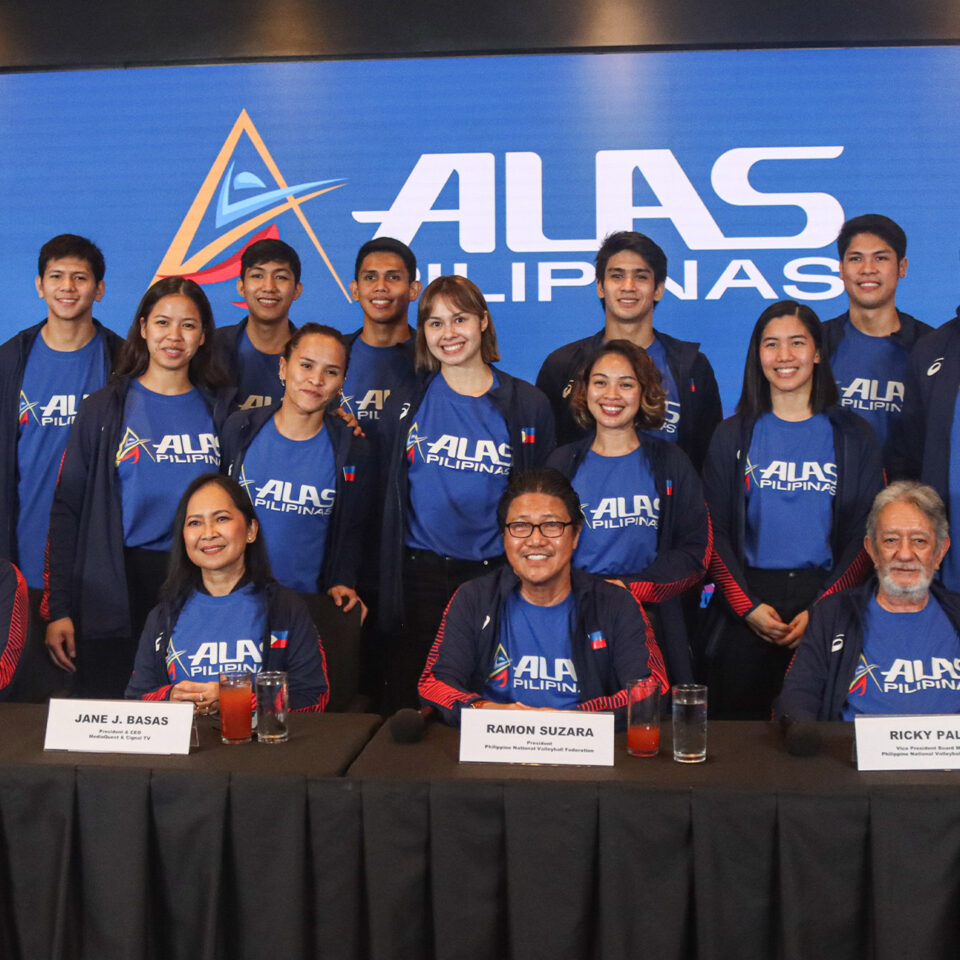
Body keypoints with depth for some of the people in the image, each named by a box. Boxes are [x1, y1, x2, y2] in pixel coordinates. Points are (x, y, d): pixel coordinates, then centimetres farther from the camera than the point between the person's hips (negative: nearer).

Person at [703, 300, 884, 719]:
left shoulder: (854, 436, 6)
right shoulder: (733, 435, 8)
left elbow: (867, 534, 3)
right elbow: (714, 531, 4)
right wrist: (747, 606, -9)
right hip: (745, 613, 0)